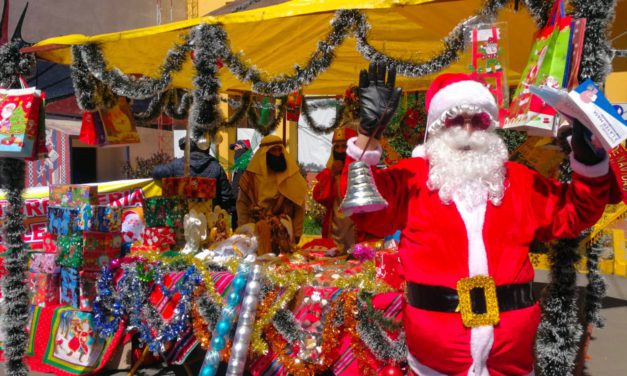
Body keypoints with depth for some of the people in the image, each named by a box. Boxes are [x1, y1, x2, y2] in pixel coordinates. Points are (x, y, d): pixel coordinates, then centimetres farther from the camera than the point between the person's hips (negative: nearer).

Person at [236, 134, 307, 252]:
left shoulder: (292, 175, 3)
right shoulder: (252, 175, 1)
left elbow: (299, 206, 3)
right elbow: (242, 204, 2)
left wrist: (296, 233, -3)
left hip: (285, 232, 1)